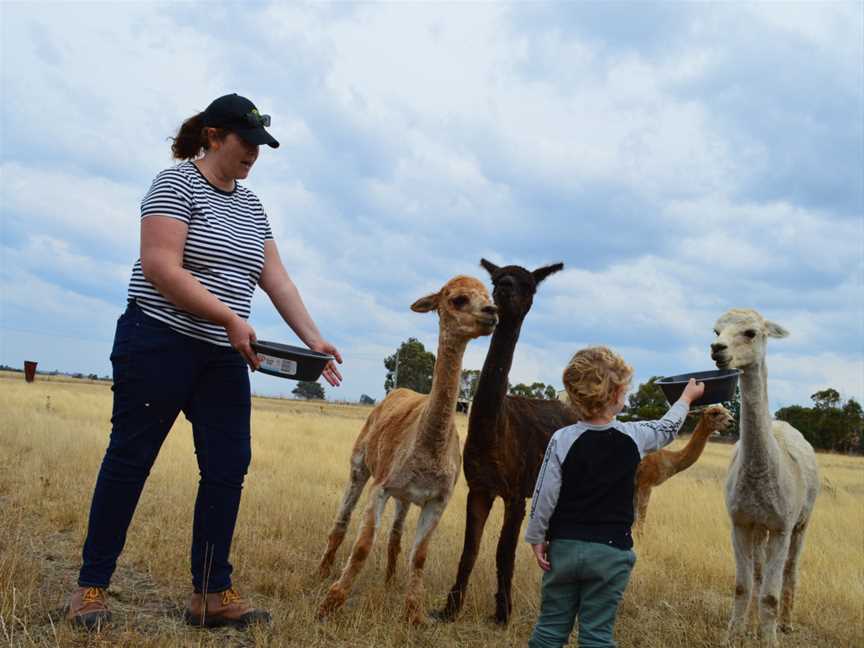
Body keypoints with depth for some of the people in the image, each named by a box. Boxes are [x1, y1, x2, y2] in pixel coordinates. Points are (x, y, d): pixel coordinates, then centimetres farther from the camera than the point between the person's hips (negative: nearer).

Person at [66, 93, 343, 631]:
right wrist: (229, 317, -21)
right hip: (159, 344, -7)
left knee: (229, 467, 1)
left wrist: (313, 338, -1)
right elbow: (160, 268, -18)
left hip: (224, 357, 7)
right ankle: (92, 586, 12)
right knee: (130, 460, 0)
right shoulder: (176, 184, -7)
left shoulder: (251, 205, 15)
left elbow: (277, 279, 9)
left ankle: (212, 594, 9)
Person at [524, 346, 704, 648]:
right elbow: (668, 427, 15)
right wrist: (688, 396, 33)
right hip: (611, 551, 0)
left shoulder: (562, 439, -10)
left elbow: (544, 496, -8)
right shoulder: (634, 437, -6)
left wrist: (537, 538, 5)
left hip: (564, 546, 1)